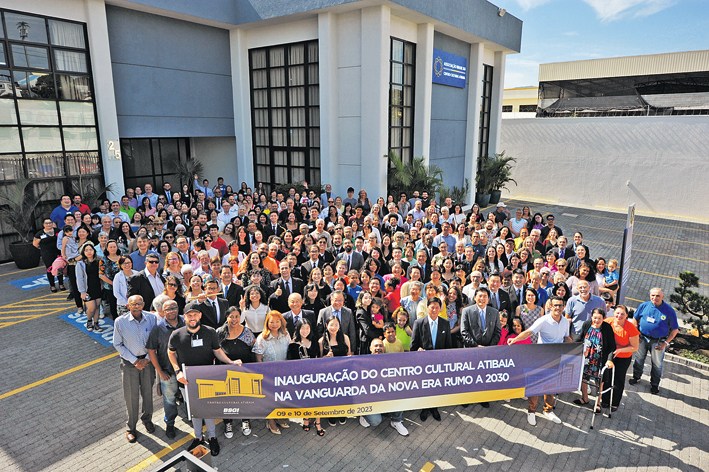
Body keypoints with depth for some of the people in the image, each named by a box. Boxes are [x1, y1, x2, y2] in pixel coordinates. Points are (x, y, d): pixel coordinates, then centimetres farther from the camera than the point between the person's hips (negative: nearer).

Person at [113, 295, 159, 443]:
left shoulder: (152, 318, -11)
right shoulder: (120, 321, -14)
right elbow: (118, 345, -5)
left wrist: (147, 359, -9)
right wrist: (134, 361, -11)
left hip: (147, 360, 1)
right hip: (129, 363, -1)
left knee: (147, 392, 15)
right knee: (131, 397, 8)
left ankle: (147, 419, 40)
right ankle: (131, 427, 29)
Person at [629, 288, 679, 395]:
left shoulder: (669, 311, -12)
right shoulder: (644, 305, -6)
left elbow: (675, 330, -5)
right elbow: (635, 319, 7)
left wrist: (665, 343, -11)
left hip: (658, 341, -2)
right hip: (642, 338, 2)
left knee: (657, 364, 11)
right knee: (638, 359, 16)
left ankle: (655, 384, 32)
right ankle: (636, 376, 40)